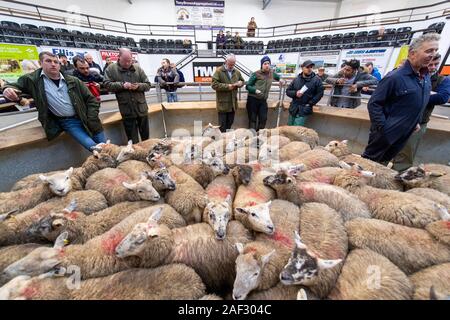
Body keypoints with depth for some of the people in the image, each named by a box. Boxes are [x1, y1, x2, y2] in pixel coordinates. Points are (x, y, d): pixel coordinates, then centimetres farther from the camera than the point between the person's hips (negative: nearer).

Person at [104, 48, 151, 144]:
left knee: (146, 136, 14)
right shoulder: (111, 69, 3)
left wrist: (138, 86, -14)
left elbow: (147, 85, 6)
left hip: (141, 108, 2)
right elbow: (107, 84, -3)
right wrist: (122, 85, -18)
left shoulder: (138, 68, 7)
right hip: (127, 110, -2)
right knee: (133, 140, 6)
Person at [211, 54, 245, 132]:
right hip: (222, 103, -6)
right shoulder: (219, 71, -6)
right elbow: (214, 84, -14)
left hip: (233, 103, 6)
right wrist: (227, 86, -19)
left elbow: (242, 81, 26)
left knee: (230, 123, 14)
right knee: (222, 124, 0)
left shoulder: (237, 72, 13)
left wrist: (240, 83, 0)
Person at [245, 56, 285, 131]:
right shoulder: (256, 74, -8)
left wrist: (280, 79, 4)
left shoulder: (271, 73, 7)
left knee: (263, 119, 2)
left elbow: (278, 76, 28)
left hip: (263, 100, 5)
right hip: (253, 99, -4)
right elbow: (247, 86, -7)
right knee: (252, 119, -1)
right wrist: (255, 90, -25)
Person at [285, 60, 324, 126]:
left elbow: (320, 93, 0)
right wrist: (295, 93, -9)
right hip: (293, 109, 4)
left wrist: (310, 104, -8)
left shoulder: (316, 80, 0)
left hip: (304, 111, -4)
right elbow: (288, 91, 11)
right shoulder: (296, 79, 9)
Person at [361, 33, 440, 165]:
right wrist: (382, 127, -23)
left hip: (405, 134, 8)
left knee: (382, 164, 22)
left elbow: (422, 103, 21)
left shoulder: (426, 77, 7)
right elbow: (374, 103, -21)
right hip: (385, 134, -8)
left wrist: (417, 121, 14)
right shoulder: (395, 77, -20)